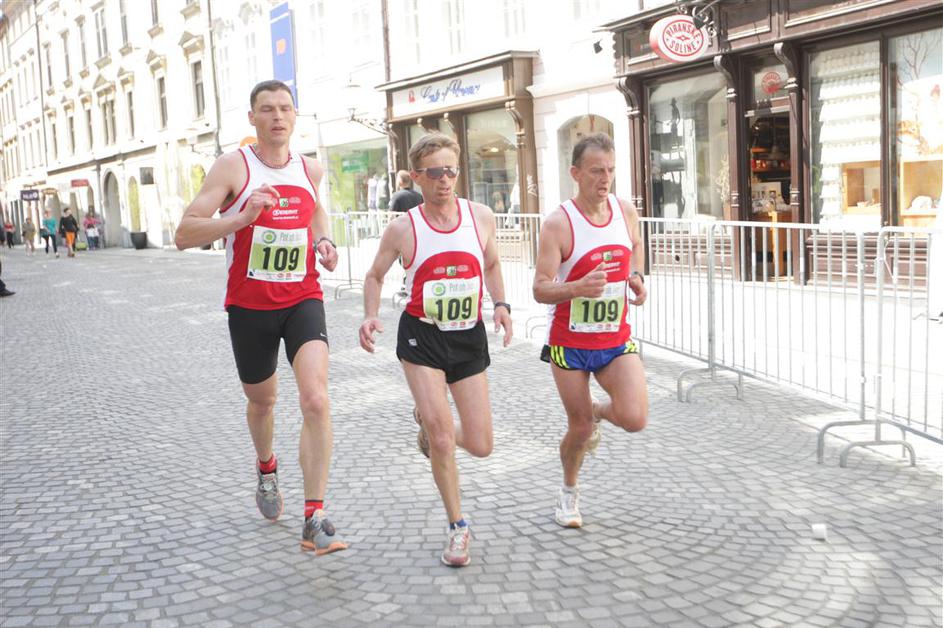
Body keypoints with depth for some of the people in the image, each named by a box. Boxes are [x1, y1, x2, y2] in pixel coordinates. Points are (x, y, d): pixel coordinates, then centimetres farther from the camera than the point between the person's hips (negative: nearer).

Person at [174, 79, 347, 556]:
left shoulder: (310, 169, 4)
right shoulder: (233, 167, -9)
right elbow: (183, 235, -15)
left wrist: (324, 240, 7)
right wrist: (241, 217, -29)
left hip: (303, 299, 1)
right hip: (249, 305, -1)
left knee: (316, 401, -19)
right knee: (261, 400, 18)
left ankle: (314, 520, -14)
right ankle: (266, 470, 52)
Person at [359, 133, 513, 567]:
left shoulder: (481, 217, -1)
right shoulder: (402, 229, -8)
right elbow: (375, 275, 8)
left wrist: (500, 304, 1)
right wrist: (370, 317, -9)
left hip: (469, 338, 3)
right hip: (421, 337, -3)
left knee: (480, 446, 3)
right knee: (442, 440, -11)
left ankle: (428, 422, 37)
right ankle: (457, 526, 11)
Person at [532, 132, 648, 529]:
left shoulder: (626, 211, -1)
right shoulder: (558, 223, -17)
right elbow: (540, 289, -20)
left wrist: (637, 278, -1)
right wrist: (579, 288, -39)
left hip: (617, 339, 4)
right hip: (570, 343, -3)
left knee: (634, 419, -14)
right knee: (579, 429, 6)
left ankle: (597, 410, 23)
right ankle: (569, 491, 36)